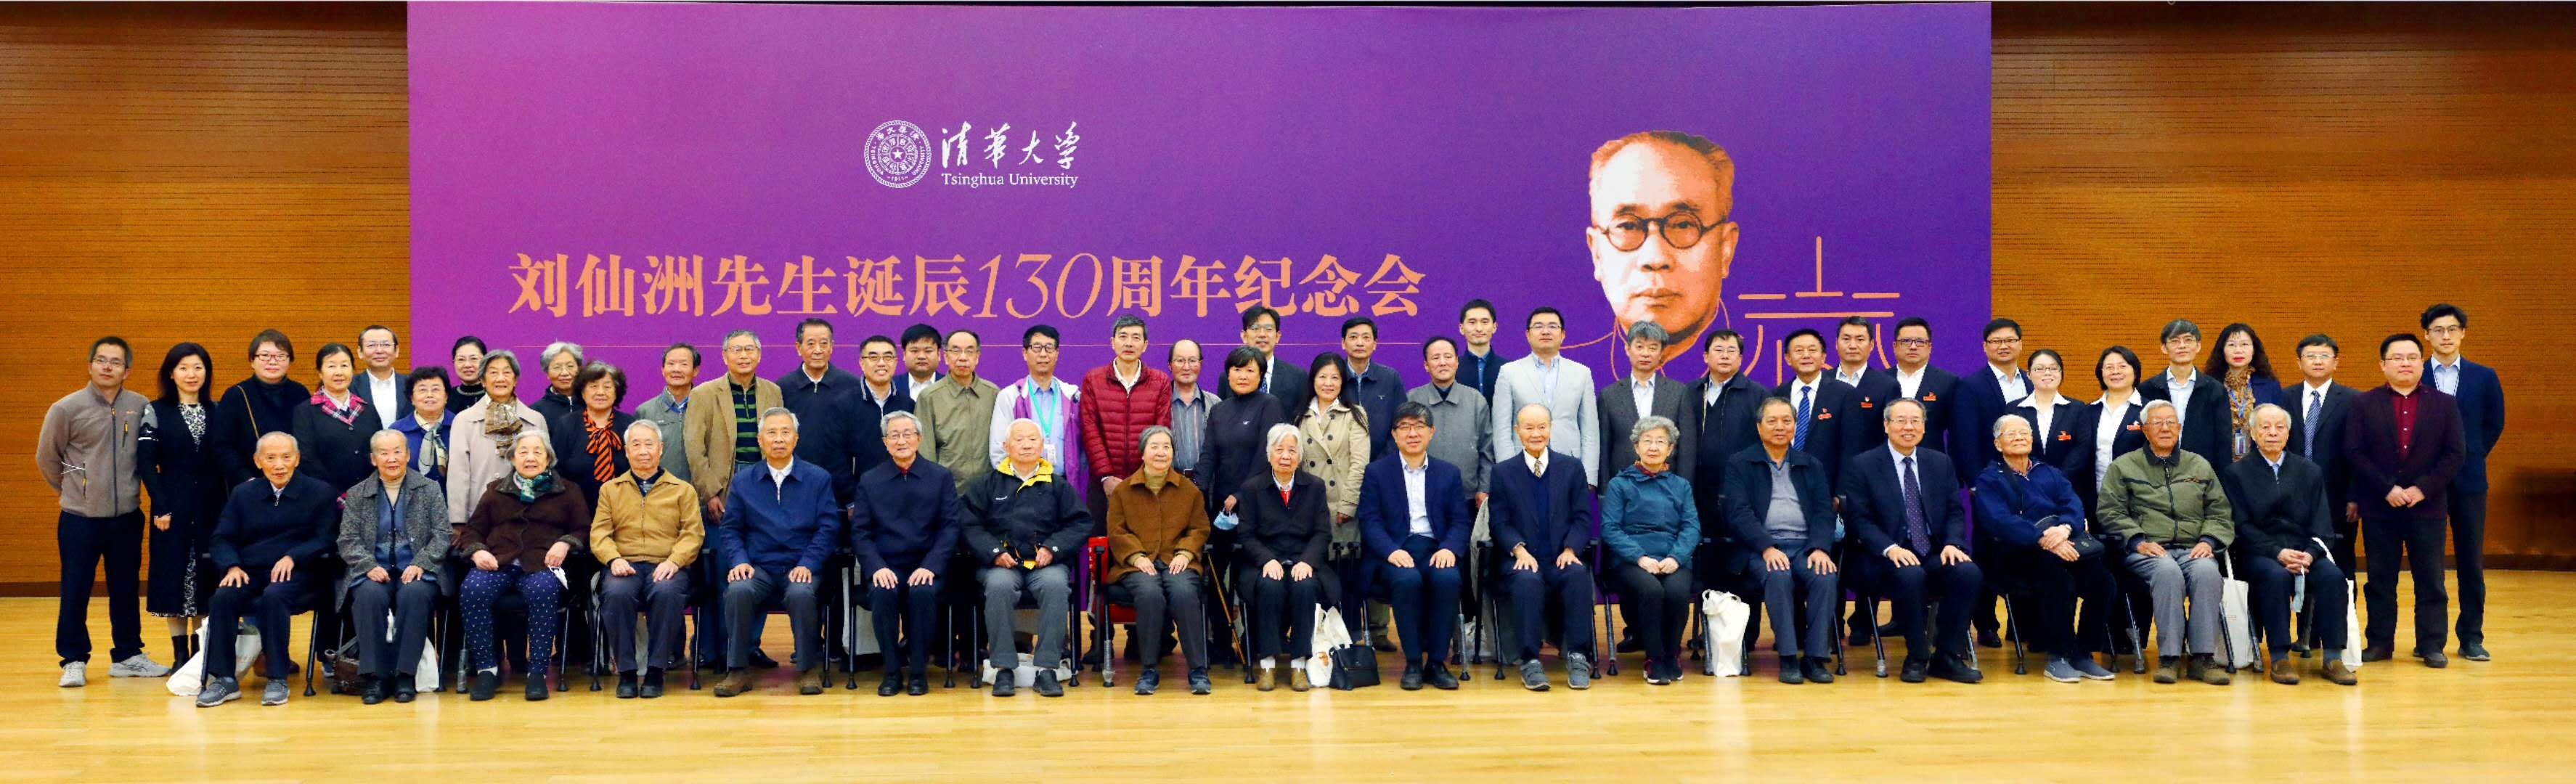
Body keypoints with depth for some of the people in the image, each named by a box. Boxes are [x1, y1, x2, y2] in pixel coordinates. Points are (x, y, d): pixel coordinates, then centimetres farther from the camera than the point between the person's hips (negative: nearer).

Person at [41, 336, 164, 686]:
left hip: (127, 517, 2)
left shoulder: (141, 408, -3)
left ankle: (127, 656, 21)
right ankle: (74, 661, 14)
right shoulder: (66, 409, -6)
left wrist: (130, 489, 7)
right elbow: (47, 458, 5)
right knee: (75, 591, 3)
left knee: (126, 589, 10)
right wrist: (71, 490, 11)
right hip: (80, 519, -2)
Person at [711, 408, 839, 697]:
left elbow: (828, 528, 1)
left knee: (801, 594, -35)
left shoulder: (818, 478, 8)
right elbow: (730, 529, 10)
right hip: (757, 568, 2)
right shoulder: (742, 481, 13)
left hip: (801, 568, -2)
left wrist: (807, 564, -13)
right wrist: (739, 560, -10)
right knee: (738, 591, -31)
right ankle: (738, 670, -17)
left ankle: (809, 669, -15)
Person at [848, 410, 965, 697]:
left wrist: (930, 566, -14)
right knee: (883, 594, -31)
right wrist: (877, 567, -13)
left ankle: (919, 671, -15)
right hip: (885, 567, 1)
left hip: (927, 567, -1)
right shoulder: (869, 480, 10)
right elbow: (859, 531, 5)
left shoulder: (941, 477, 7)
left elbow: (951, 526, 0)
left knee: (923, 592, -33)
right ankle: (892, 671, -14)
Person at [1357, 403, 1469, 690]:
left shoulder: (1449, 473, 18)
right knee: (1408, 579, -35)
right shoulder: (1377, 472, 11)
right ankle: (1413, 663, -21)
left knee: (1448, 578, -32)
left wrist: (1449, 549, -12)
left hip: (1436, 550, 2)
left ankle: (1437, 662, -19)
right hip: (1395, 551, -2)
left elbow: (1461, 521, 10)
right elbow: (1369, 521, 2)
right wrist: (1392, 551, -17)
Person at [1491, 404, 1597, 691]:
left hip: (1562, 559, 1)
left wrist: (1571, 550, -11)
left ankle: (1578, 657, -25)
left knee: (1579, 575, -33)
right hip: (1523, 560, -1)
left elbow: (1583, 517, 7)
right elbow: (1499, 522, 3)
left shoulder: (1572, 467, 12)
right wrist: (1519, 550, -15)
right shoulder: (1503, 472, 10)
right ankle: (1530, 661, -29)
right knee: (1527, 579, -35)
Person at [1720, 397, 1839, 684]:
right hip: (1762, 547, -3)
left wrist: (1820, 548, -12)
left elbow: (1824, 511, 8)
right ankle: (1788, 657, -24)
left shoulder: (1811, 465, 20)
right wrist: (1767, 548, -18)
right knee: (1778, 577, -35)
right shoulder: (1739, 464, 9)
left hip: (1806, 545, 3)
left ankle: (1815, 656, -20)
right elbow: (1739, 513, -4)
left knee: (1827, 577, -29)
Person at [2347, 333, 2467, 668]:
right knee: (2380, 578, 6)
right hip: (2379, 506, 0)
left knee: (2430, 579, 4)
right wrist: (2388, 489, -13)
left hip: (2427, 505, 0)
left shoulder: (2445, 404, 5)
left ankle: (2431, 645, 11)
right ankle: (2379, 642, 13)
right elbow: (2354, 452, -4)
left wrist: (2422, 489, -12)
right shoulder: (2365, 404, 3)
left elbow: (2455, 453, -1)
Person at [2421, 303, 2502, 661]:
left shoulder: (2484, 377, 6)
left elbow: (2494, 425, 11)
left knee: (2471, 561, 4)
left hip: (2468, 479, 1)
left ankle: (2471, 638, 11)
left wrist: (2471, 457, 5)